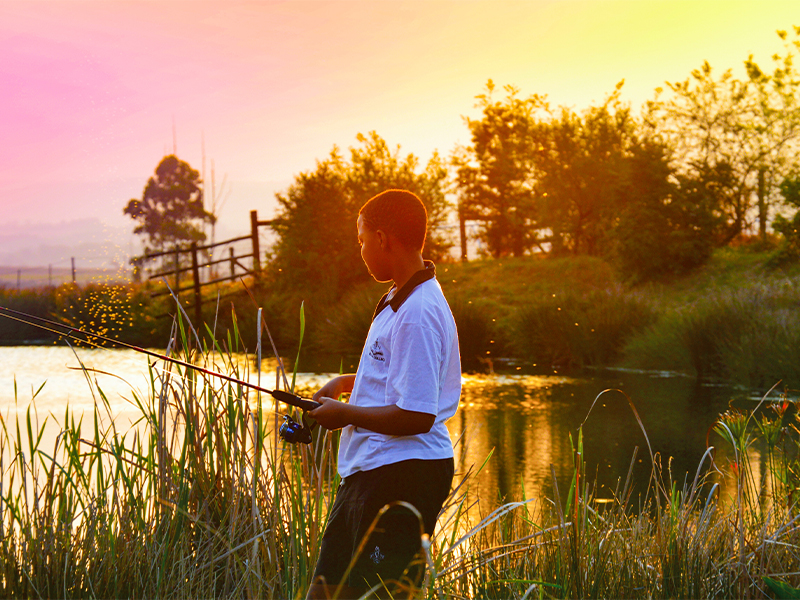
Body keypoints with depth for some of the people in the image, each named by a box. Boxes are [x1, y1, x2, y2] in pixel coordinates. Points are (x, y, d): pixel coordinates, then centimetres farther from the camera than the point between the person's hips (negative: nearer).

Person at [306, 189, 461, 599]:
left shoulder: (417, 315, -21)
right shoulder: (398, 300, 13)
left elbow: (416, 416, -25)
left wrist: (345, 414, -13)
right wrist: (346, 383, 17)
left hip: (403, 476, -11)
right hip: (369, 472, 11)